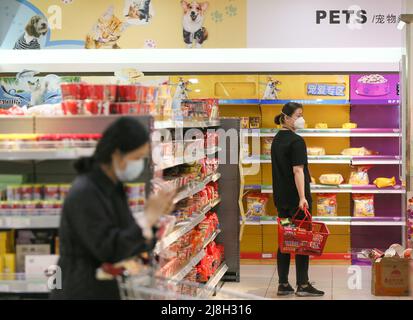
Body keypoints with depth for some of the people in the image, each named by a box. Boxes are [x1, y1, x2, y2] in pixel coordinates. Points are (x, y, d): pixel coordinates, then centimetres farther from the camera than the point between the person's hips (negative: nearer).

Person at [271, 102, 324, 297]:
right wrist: (302, 197, -23)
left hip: (281, 198, 8)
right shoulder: (296, 141, -13)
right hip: (295, 197, -8)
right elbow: (298, 171, -20)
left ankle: (283, 285, 11)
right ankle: (302, 285, 1)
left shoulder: (277, 140, 13)